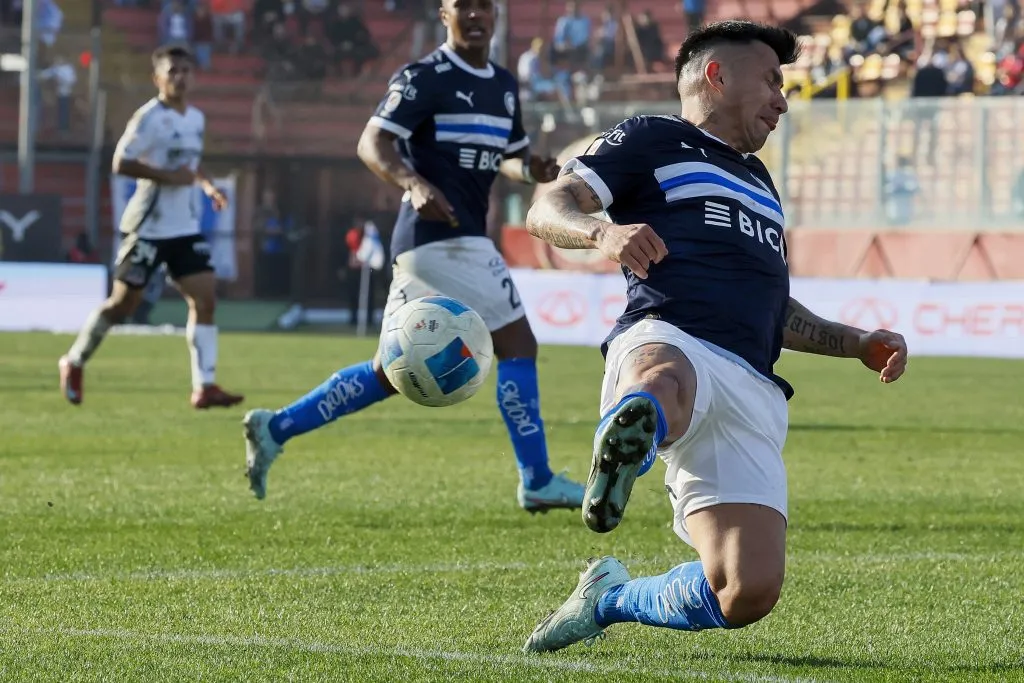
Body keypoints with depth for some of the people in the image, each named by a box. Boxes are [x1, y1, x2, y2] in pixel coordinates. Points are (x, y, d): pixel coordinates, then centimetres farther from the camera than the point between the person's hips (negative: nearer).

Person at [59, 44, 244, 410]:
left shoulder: (196, 119, 11)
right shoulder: (150, 117, -13)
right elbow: (121, 163, -19)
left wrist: (205, 184, 9)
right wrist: (169, 177, -23)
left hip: (186, 227, 7)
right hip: (149, 226, -7)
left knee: (205, 298, -7)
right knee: (123, 303, 1)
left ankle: (204, 386, -9)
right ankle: (75, 362, 23)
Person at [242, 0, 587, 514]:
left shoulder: (505, 86, 16)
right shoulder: (424, 78, -8)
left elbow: (511, 155, 28)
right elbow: (372, 143, -15)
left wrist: (533, 170, 4)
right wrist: (415, 184, -33)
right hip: (441, 237, -9)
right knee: (517, 347, -7)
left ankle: (276, 429, 15)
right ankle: (537, 482, -1)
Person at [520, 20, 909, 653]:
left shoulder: (757, 180, 40)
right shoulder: (652, 140, 18)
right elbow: (547, 211, 4)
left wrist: (855, 343, 36)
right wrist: (604, 233, -17)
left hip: (753, 390, 6)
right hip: (667, 340, -6)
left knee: (749, 594, -12)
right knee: (659, 386, -45)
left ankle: (611, 598, 9)